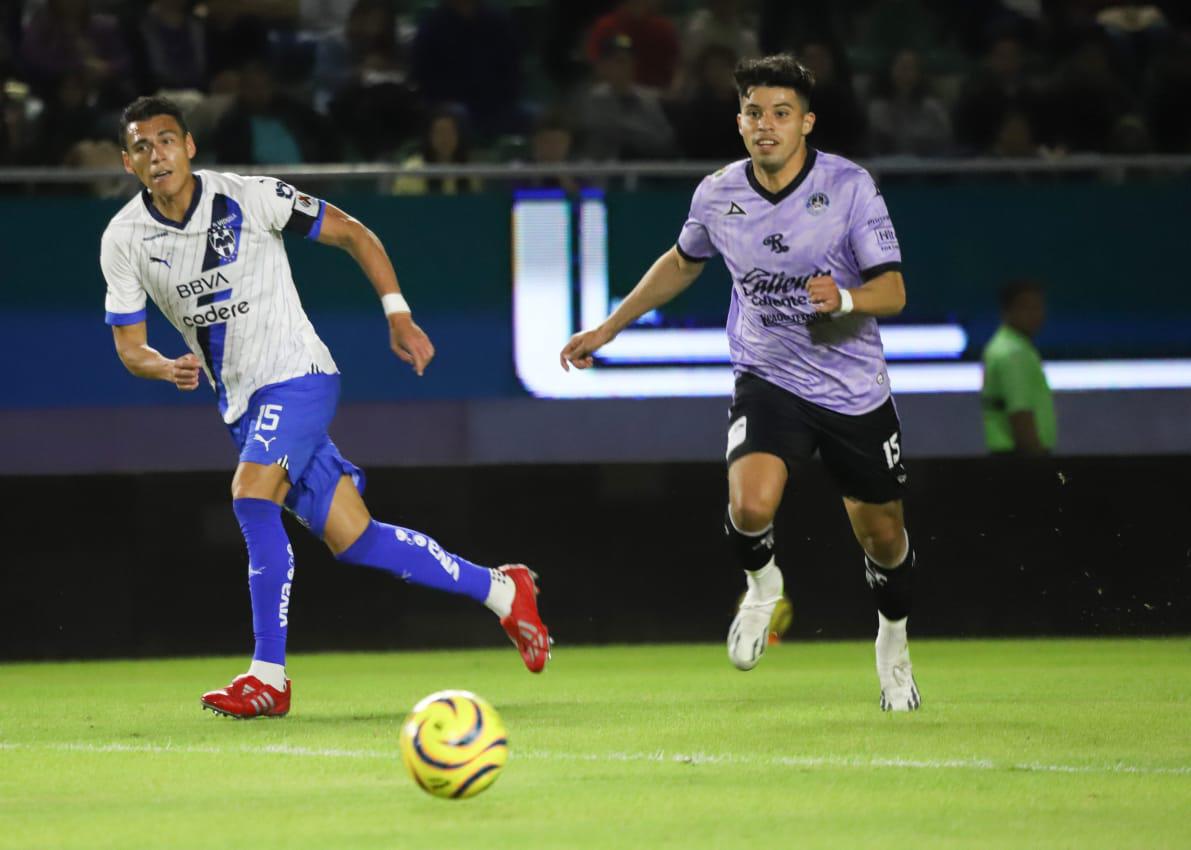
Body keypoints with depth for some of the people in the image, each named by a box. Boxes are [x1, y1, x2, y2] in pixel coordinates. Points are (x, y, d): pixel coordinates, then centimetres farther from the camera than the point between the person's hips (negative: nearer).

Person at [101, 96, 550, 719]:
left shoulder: (247, 198, -12)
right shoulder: (123, 240, -2)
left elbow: (351, 233, -1)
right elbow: (129, 346, 3)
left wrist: (398, 316, -7)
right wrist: (166, 368, -20)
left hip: (295, 376, -5)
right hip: (242, 404, 5)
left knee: (251, 495, -27)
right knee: (354, 542, 2)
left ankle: (269, 678, -22)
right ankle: (501, 591, 17)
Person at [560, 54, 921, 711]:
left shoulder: (849, 186, -13)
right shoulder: (718, 194, -4)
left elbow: (893, 291, -15)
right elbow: (682, 263, 17)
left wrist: (845, 298, -37)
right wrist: (606, 330, 21)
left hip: (855, 390, -1)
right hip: (768, 380, 1)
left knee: (882, 535, 10)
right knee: (750, 507, -26)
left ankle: (892, 643, 41)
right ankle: (761, 585, 9)